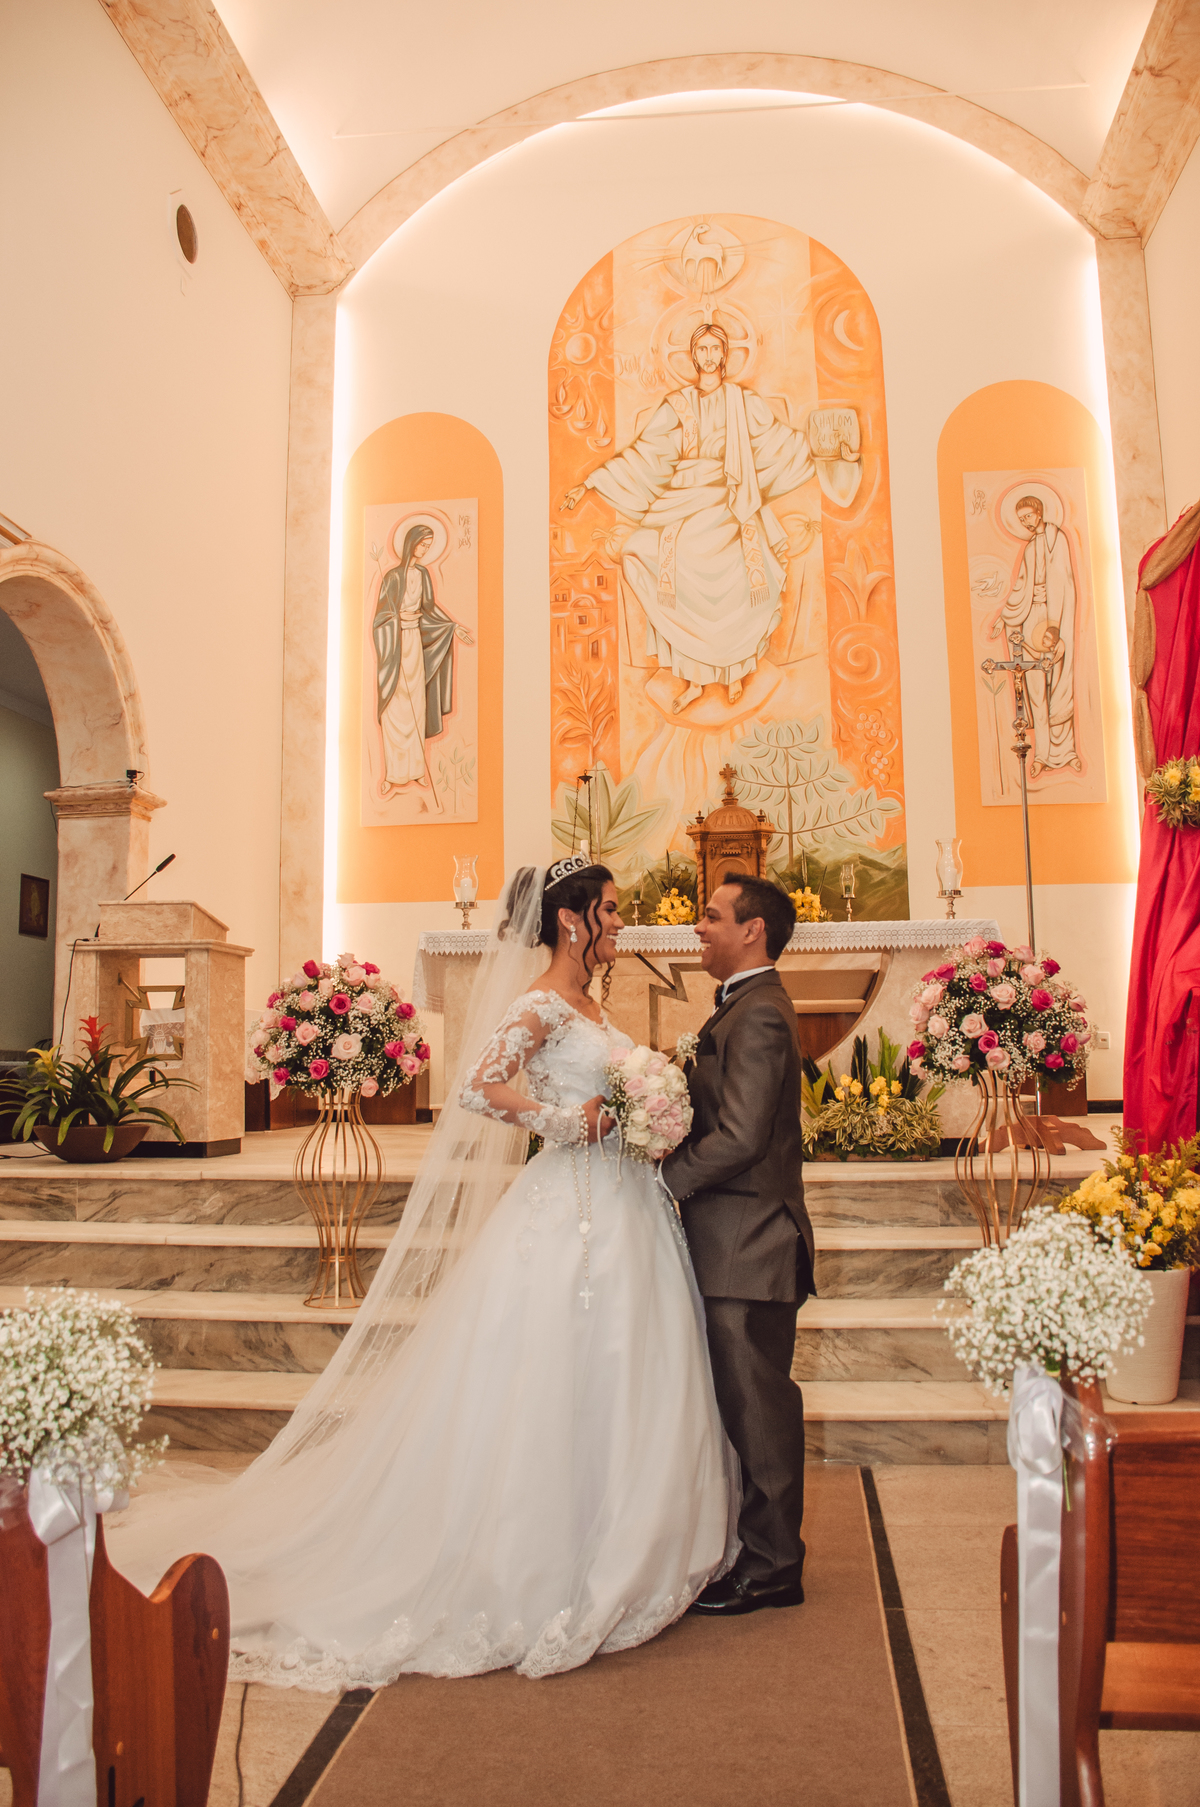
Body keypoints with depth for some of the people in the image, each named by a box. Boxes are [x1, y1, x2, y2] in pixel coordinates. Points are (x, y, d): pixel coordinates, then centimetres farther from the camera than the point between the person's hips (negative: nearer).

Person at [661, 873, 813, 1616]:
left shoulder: (758, 1014, -18)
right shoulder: (751, 1007, 15)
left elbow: (739, 1137, -24)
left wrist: (663, 1180, -15)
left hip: (749, 1246, -10)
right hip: (739, 1242, 10)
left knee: (758, 1405, 2)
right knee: (750, 1402, 18)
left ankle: (770, 1567, 16)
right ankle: (761, 1546, 31)